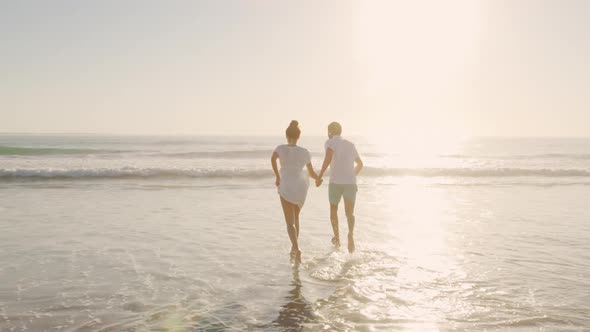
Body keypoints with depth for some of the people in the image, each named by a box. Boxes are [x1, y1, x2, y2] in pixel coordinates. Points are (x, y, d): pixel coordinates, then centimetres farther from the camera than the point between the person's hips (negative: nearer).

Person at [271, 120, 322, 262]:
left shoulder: (281, 148, 1)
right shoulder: (305, 152, 7)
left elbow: (273, 159, -21)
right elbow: (311, 172, 13)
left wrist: (277, 177, -11)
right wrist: (318, 179, 34)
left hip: (286, 187, -2)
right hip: (301, 187, 3)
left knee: (290, 222, -3)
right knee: (295, 217, 24)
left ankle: (296, 248, -26)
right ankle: (294, 247, 26)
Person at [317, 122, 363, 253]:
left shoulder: (331, 142, 2)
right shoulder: (351, 145, 20)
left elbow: (328, 157, -19)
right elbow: (360, 164, 32)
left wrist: (319, 176, -17)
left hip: (335, 182, -3)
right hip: (350, 183, 3)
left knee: (333, 209, 21)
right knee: (349, 213, -5)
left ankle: (337, 238, 27)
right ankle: (351, 234, -34)